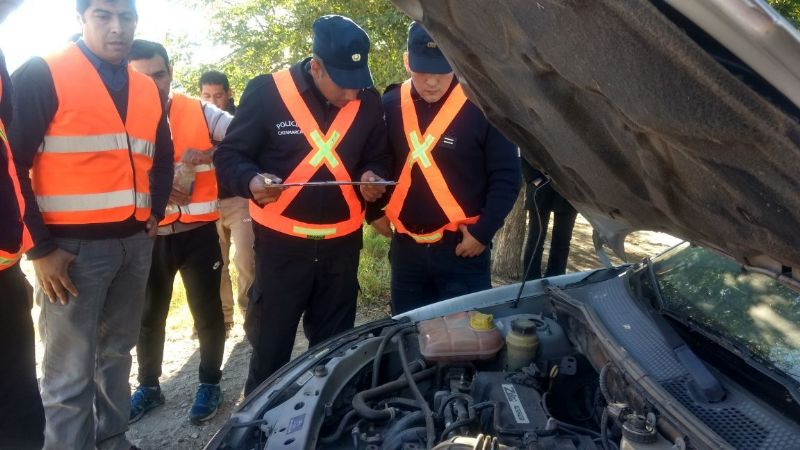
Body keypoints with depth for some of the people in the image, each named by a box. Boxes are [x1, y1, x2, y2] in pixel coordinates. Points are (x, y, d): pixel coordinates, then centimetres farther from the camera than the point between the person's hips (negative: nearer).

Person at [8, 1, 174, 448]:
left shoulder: (148, 90, 11)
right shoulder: (42, 75, -6)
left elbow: (162, 158, 24)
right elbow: (12, 162, -10)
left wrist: (155, 214, 12)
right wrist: (40, 247, -12)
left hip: (135, 243, 6)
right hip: (73, 246, -6)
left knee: (116, 352, 17)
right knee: (71, 373, -1)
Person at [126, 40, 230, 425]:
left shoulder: (201, 113, -3)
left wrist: (216, 153, -25)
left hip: (198, 233, -1)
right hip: (149, 237, 2)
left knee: (207, 314, 9)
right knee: (148, 317, 16)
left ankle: (210, 384, 29)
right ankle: (149, 386, 36)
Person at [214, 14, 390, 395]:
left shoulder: (368, 103, 0)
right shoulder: (267, 92, -11)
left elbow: (378, 158, 13)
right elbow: (229, 155, -6)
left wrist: (374, 176, -10)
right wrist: (251, 181, -28)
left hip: (341, 245, 3)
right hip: (281, 243, -3)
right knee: (270, 345, 10)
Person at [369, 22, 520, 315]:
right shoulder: (390, 105, 1)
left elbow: (506, 176, -9)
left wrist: (483, 232, -13)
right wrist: (374, 212, 9)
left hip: (463, 246, -4)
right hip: (405, 246, 4)